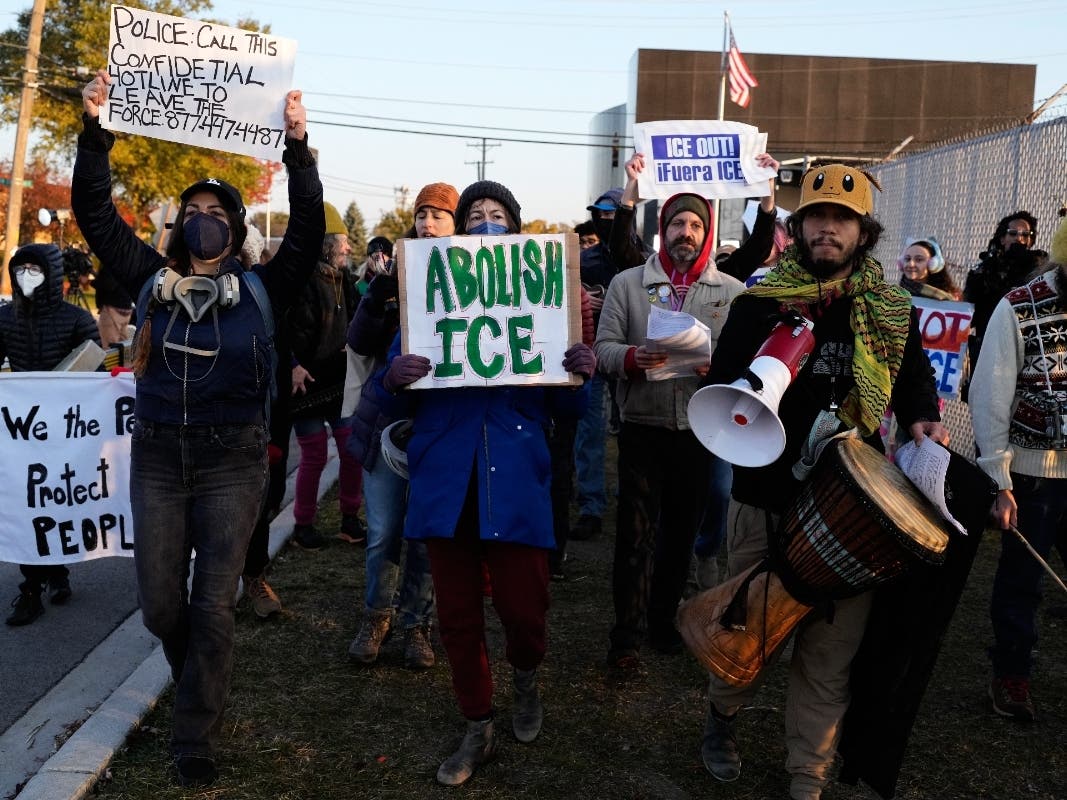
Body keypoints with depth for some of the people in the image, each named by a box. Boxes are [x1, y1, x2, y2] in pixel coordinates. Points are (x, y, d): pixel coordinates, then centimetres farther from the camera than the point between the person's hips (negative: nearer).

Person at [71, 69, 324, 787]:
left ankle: (196, 739, 12)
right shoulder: (155, 280, 6)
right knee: (160, 604, 8)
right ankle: (202, 689, 38)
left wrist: (299, 149, -18)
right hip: (157, 458, 3)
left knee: (213, 604, -2)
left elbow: (308, 234, -11)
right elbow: (97, 216, 1)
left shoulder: (259, 290, 0)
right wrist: (95, 133, -9)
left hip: (232, 462, -2)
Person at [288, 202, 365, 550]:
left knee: (353, 450, 7)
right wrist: (291, 367, -28)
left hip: (340, 382, 7)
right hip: (308, 385, -7)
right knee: (315, 456, 0)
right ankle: (303, 525, 17)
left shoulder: (341, 281, 11)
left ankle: (350, 520, 21)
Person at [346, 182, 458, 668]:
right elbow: (359, 342, 0)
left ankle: (416, 624, 21)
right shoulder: (397, 273, 7)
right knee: (382, 532, 6)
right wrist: (381, 292, -14)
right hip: (386, 416, 2)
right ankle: (377, 616, 27)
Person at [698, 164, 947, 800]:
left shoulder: (892, 312, 5)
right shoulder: (760, 302, 0)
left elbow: (916, 380, 16)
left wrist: (923, 419, -5)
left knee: (830, 652, 6)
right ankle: (723, 717, 41)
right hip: (766, 500, -1)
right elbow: (720, 386, 2)